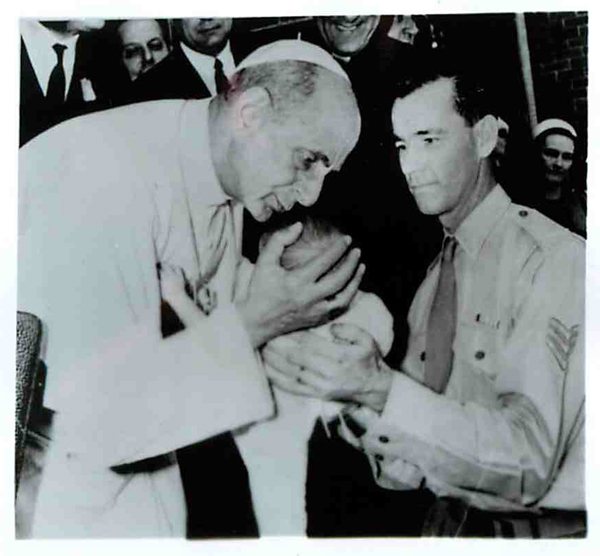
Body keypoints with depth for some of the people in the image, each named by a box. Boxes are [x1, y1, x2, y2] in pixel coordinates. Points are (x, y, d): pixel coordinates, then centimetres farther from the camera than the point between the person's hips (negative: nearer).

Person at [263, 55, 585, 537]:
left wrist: (381, 388, -32)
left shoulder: (558, 259, -13)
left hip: (538, 526, -4)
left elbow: (529, 462, -22)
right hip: (443, 524, 4)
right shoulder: (432, 279, 7)